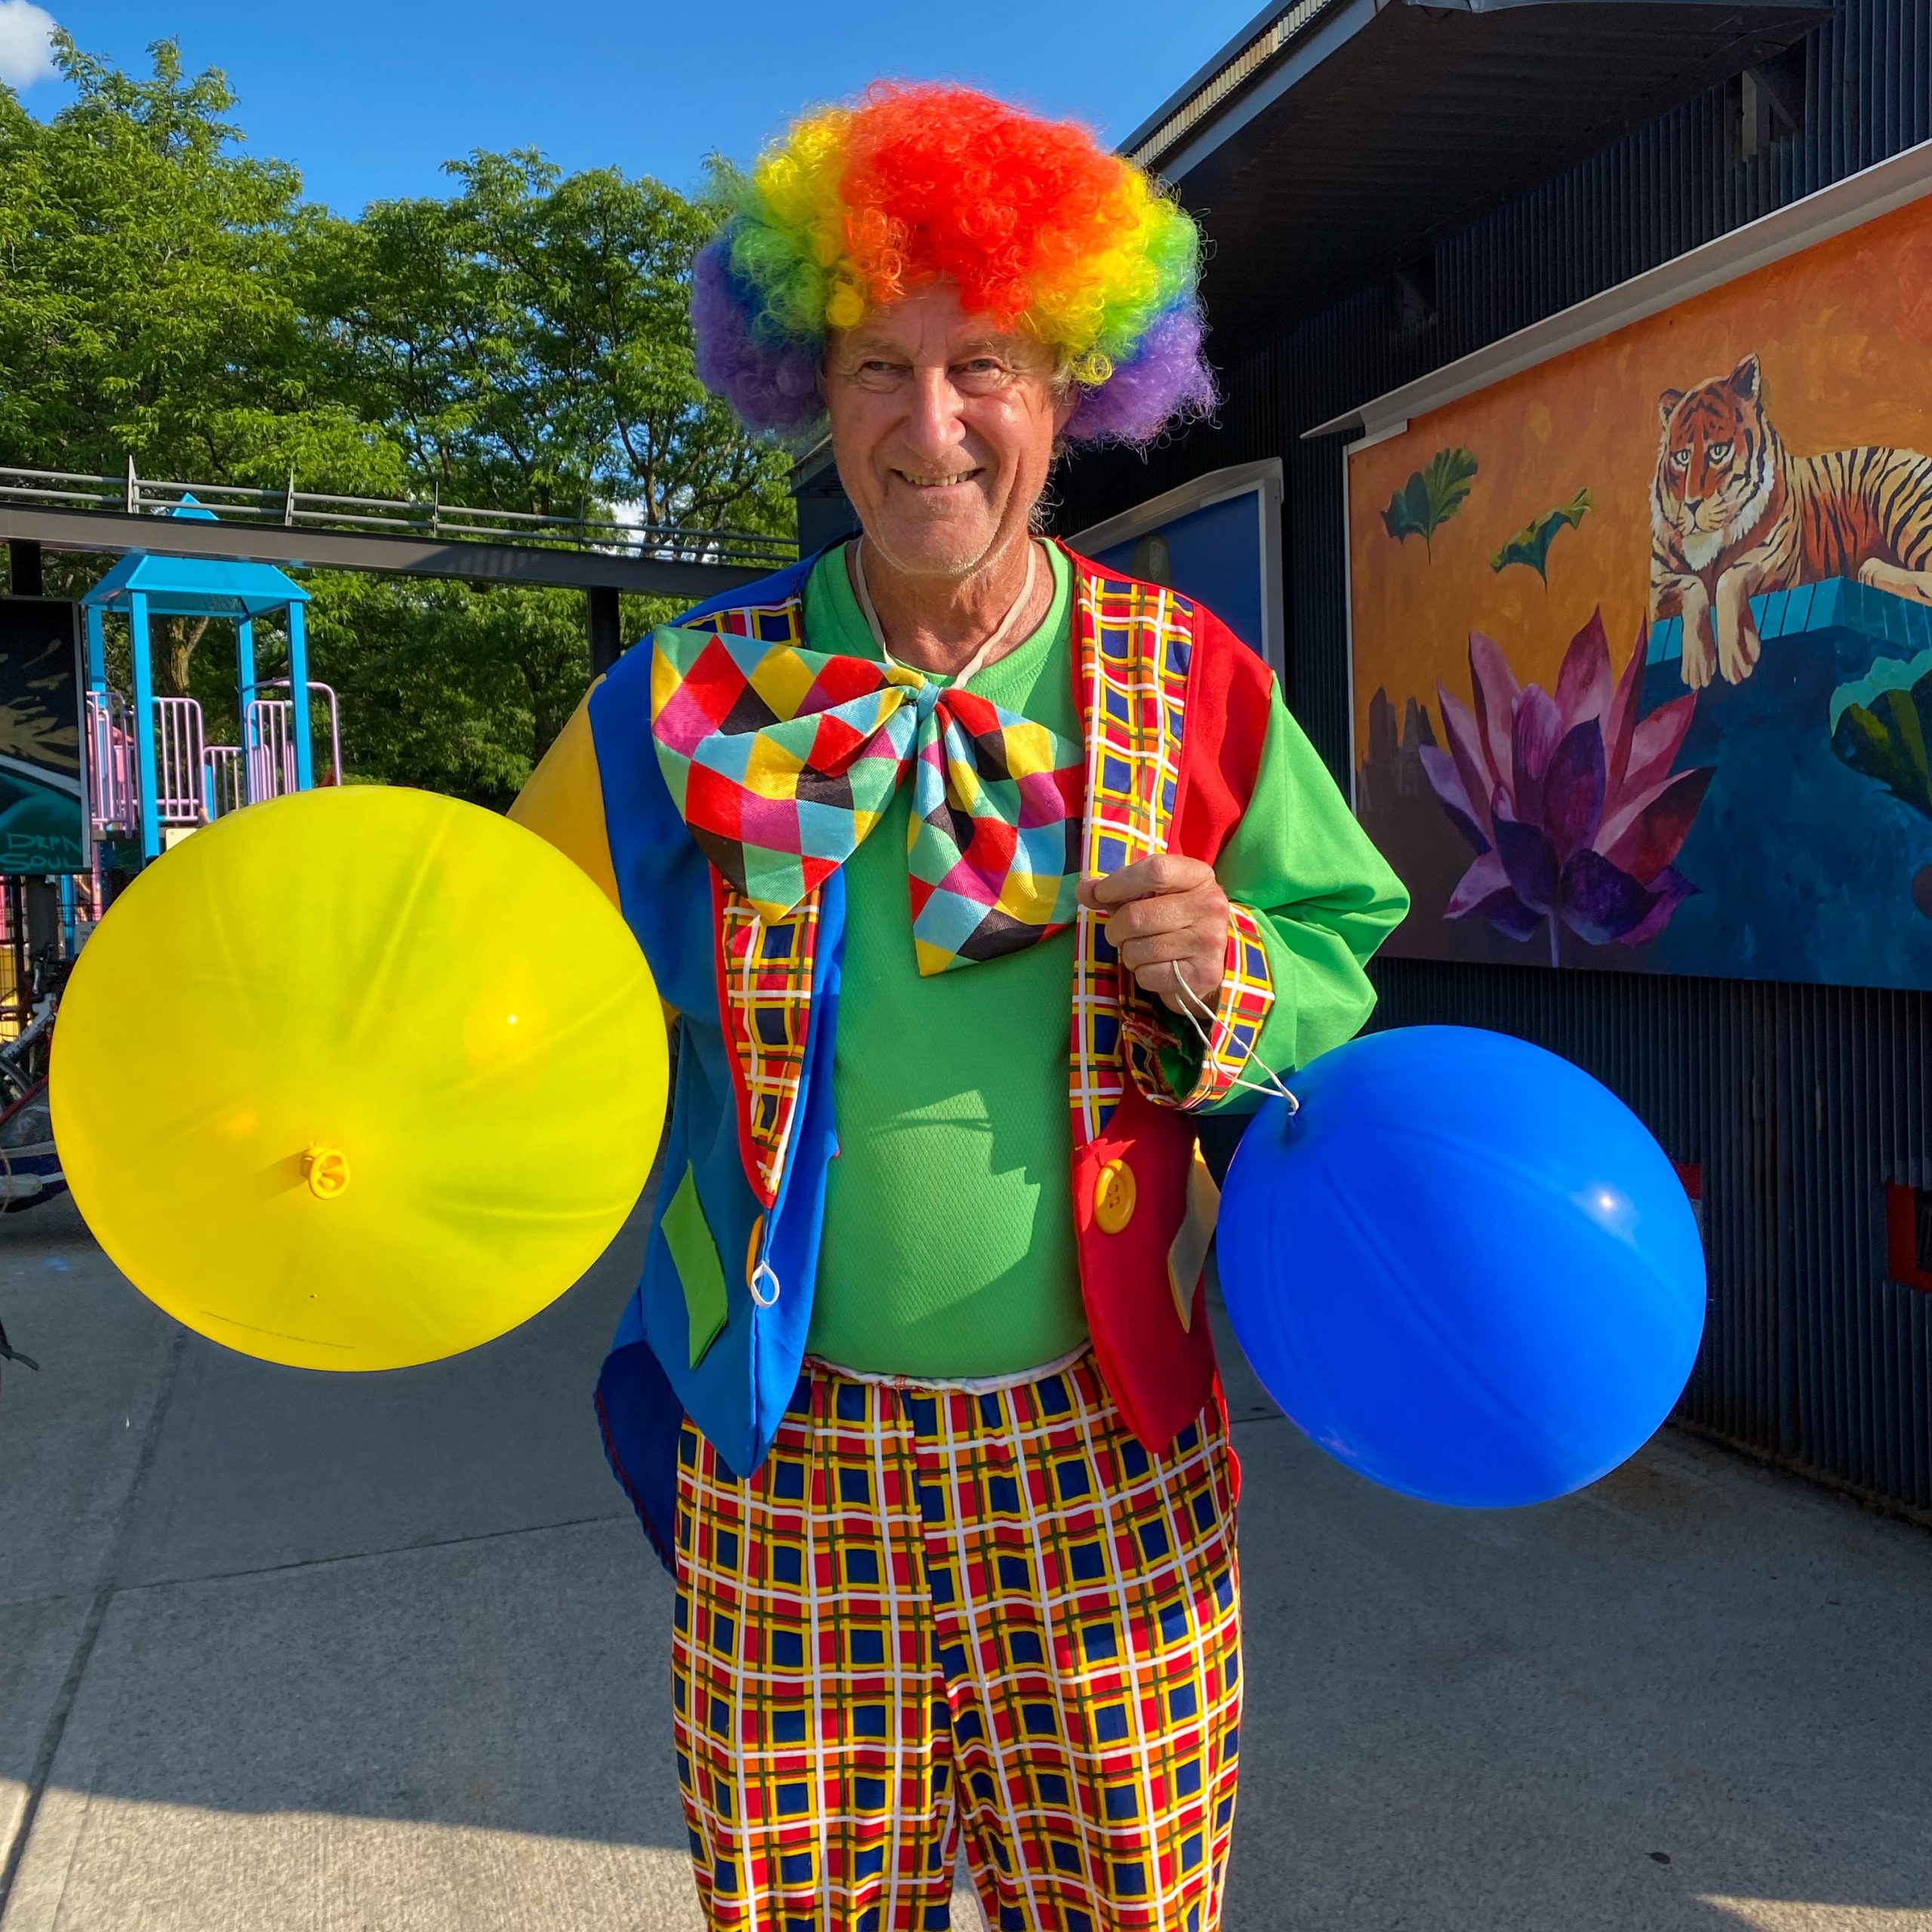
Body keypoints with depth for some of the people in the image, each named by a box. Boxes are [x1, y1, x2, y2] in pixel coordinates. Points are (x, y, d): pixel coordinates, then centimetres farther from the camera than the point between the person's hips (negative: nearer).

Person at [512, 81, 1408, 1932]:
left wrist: (1231, 977, -16)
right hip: (782, 1461, 1)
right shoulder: (686, 704, -3)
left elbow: (1344, 958, 6)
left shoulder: (1195, 692, -2)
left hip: (1101, 1462, 0)